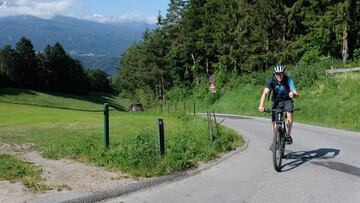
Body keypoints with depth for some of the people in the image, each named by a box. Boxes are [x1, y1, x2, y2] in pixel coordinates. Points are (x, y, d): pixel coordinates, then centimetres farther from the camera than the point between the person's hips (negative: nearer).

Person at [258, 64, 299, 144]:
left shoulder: (288, 80, -22)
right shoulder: (271, 80, -19)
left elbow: (297, 94, -29)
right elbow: (265, 93, -30)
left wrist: (293, 94, -55)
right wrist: (261, 106, -46)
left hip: (287, 101, -1)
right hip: (276, 102, 1)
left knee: (289, 113, -31)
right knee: (274, 122, -7)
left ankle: (289, 135, -15)